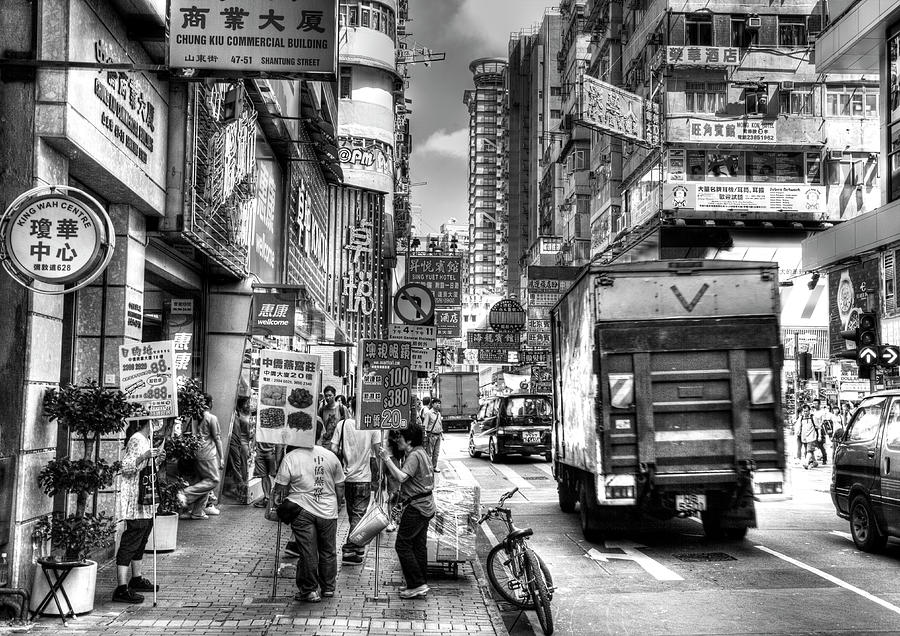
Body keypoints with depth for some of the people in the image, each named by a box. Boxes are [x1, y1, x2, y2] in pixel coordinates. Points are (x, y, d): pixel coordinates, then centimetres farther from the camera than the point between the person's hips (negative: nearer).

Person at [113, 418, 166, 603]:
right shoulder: (136, 440, -15)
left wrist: (158, 460, 7)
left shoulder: (146, 440, 16)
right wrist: (144, 456, -37)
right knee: (130, 544, -9)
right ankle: (122, 589, -9)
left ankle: (136, 579, 30)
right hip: (135, 503, -10)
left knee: (140, 543, 18)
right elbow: (126, 466, -24)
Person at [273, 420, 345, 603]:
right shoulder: (331, 456, 2)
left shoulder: (290, 458, -8)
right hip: (328, 511, 3)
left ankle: (309, 591, 13)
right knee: (328, 551, 16)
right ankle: (328, 588, 27)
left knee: (307, 552, 5)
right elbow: (340, 490, 8)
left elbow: (280, 490, -6)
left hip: (302, 512, -3)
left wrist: (276, 503, 12)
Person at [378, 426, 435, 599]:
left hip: (416, 507, -10)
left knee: (403, 545, -5)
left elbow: (401, 477, -29)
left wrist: (387, 458, -26)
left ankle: (417, 585, -5)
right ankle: (421, 586, 17)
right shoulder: (421, 453, 18)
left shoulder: (414, 456, -15)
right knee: (419, 546, 13)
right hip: (426, 506, 10)